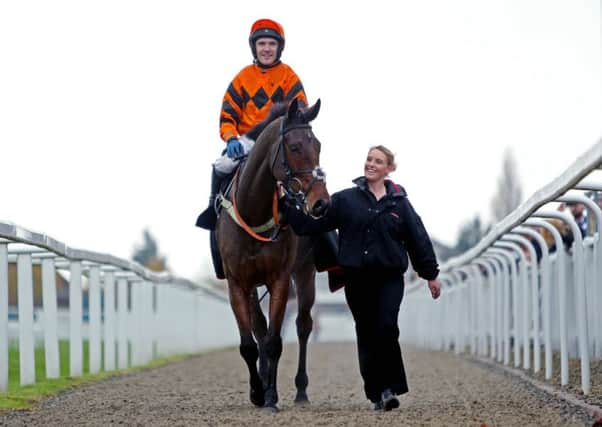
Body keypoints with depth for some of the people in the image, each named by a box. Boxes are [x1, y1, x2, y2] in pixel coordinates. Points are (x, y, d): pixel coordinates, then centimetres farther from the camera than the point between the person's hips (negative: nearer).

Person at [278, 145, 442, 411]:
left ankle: (389, 387, -10)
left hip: (390, 277, -1)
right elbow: (309, 222, 5)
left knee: (386, 328, -19)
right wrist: (286, 201, -1)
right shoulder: (346, 200, 6)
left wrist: (431, 274, 12)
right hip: (358, 278, 1)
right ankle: (378, 394, 12)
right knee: (366, 335, 4)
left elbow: (418, 239, 11)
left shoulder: (399, 203, 6)